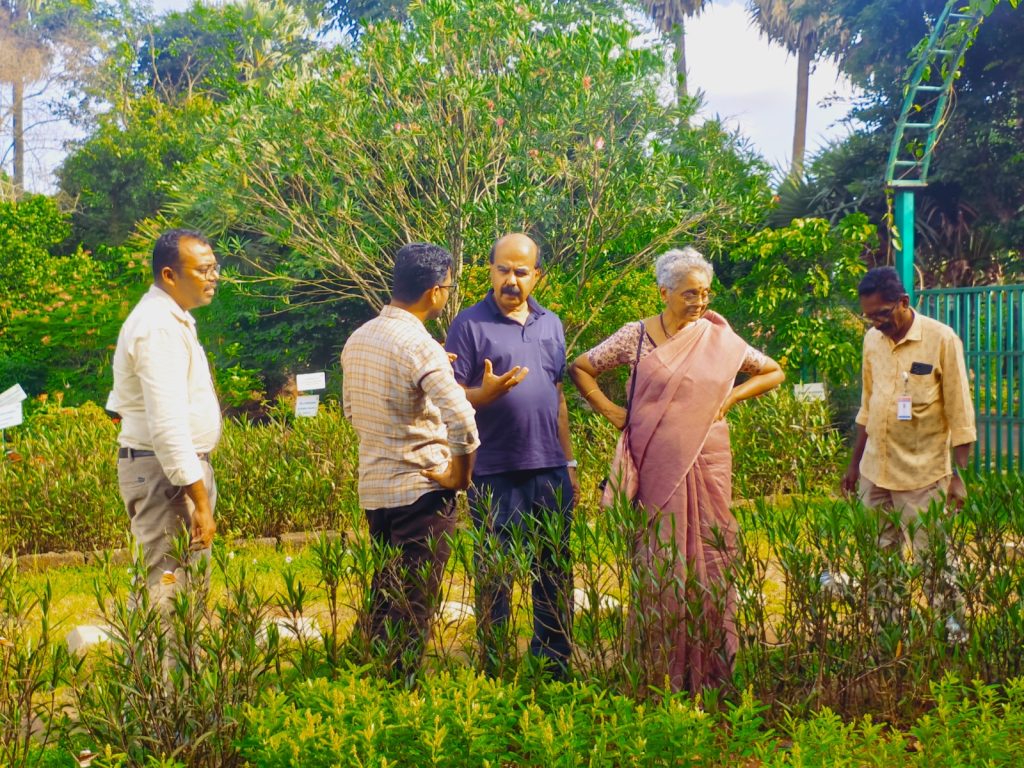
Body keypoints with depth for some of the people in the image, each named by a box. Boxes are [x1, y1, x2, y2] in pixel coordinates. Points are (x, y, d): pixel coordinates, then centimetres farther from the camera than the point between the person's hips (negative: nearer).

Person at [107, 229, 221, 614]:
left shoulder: (172, 319, 15)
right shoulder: (159, 326, -18)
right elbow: (168, 424, -25)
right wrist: (200, 499, -26)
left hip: (184, 468, 11)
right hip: (166, 471, -11)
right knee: (166, 597, -11)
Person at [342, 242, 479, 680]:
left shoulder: (357, 340, 6)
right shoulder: (420, 346, -18)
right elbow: (461, 420, -27)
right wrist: (459, 475, -12)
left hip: (372, 488, 8)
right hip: (421, 490, -7)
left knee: (384, 596, 19)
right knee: (414, 605, 1)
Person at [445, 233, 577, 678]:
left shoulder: (550, 324, 13)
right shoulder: (470, 324, -3)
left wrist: (569, 462, 16)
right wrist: (486, 393, -27)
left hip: (550, 471, 5)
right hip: (495, 474, -5)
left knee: (555, 574, 9)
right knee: (495, 576, 2)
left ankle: (554, 667, 20)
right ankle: (493, 670, 11)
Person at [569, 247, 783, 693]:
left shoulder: (720, 340, 6)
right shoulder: (636, 336, 2)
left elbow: (773, 372, 17)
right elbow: (580, 369, 9)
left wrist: (731, 397, 4)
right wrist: (612, 413, 2)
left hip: (707, 466, 1)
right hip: (656, 467, -1)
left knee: (709, 559, 2)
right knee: (659, 562, 0)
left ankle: (710, 670, 8)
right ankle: (659, 672, 6)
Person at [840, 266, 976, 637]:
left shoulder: (941, 340, -11)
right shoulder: (872, 340, 6)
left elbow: (959, 412, -8)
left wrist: (959, 475, -9)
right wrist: (854, 463, 19)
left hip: (923, 475, -5)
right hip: (875, 473, 5)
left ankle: (949, 628, 12)